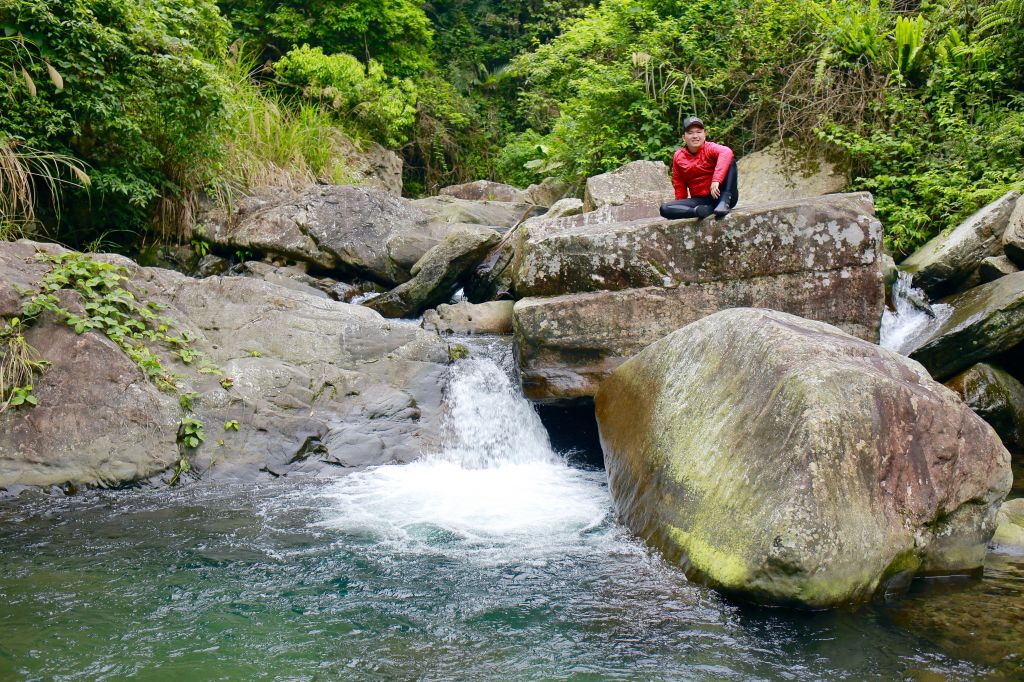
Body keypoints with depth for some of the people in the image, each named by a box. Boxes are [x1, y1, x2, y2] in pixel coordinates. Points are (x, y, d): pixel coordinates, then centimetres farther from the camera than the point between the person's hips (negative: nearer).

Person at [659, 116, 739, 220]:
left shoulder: (710, 148, -8)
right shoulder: (678, 157, 3)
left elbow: (726, 152, -32)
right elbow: (679, 185, 9)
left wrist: (716, 180, -44)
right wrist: (681, 208, 5)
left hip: (718, 195, -3)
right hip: (699, 200, 3)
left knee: (729, 158, -23)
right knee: (665, 209, -18)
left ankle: (724, 202, -32)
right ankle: (707, 210, -32)